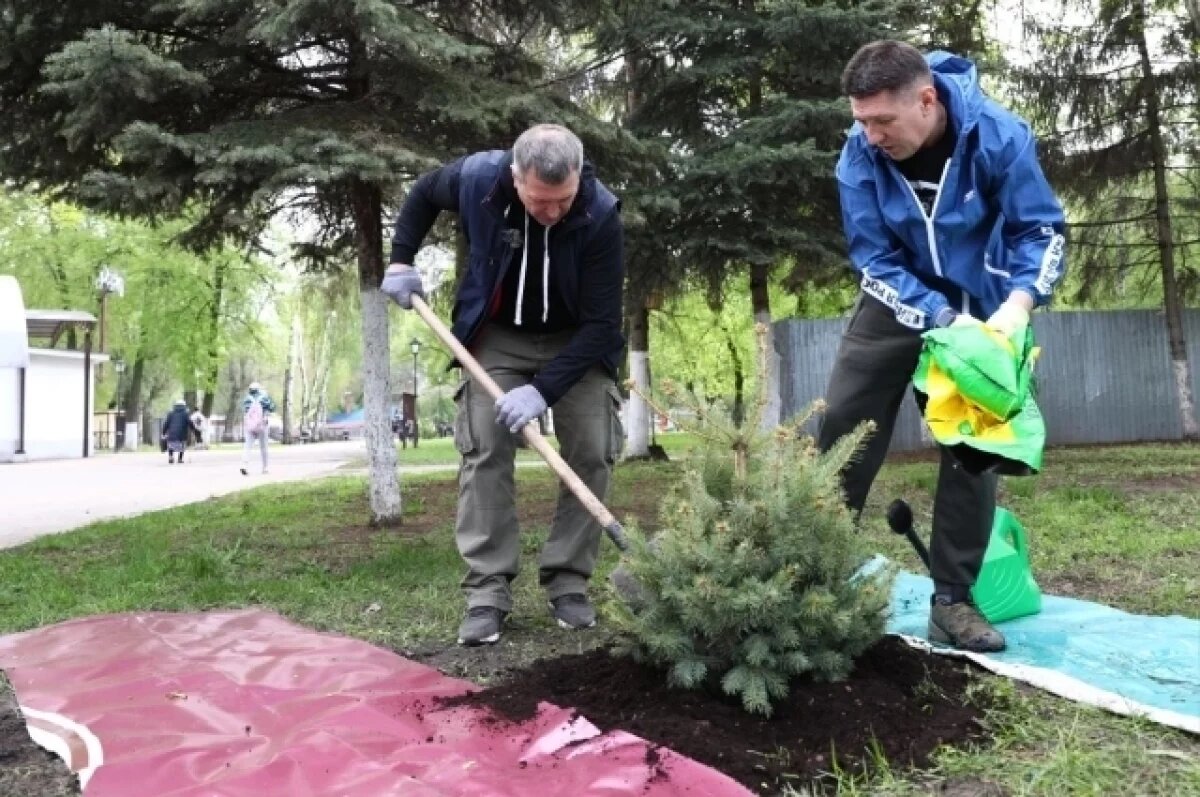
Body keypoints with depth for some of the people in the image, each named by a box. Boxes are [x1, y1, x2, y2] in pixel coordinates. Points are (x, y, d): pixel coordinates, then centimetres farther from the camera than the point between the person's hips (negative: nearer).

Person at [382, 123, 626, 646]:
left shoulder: (601, 216, -29)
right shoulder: (477, 178, -24)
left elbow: (600, 322, -28)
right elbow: (423, 195, 2)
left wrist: (543, 389, -35)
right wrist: (401, 261, -5)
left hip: (575, 341, 0)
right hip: (497, 335, 1)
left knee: (592, 453, -10)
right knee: (484, 449, -11)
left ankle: (568, 583, 2)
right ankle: (487, 591, -7)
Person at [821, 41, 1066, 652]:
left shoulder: (998, 134, -24)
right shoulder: (860, 155, -22)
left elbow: (1041, 229, -14)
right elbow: (874, 259, -18)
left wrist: (1019, 303, -32)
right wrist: (942, 320, -31)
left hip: (980, 308, 0)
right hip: (897, 302, 1)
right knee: (842, 430, -5)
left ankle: (952, 600, 8)